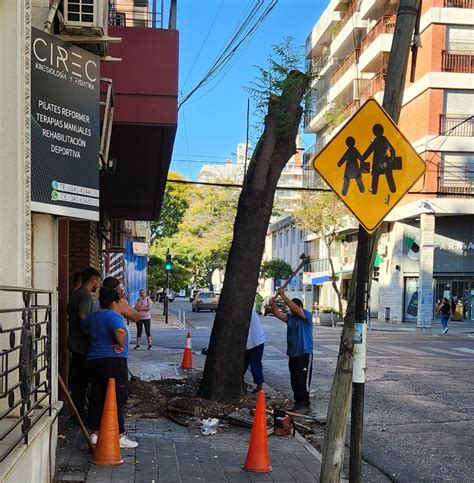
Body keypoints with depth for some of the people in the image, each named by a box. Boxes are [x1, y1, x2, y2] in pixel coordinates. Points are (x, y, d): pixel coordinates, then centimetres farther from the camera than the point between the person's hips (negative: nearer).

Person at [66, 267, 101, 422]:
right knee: (82, 379, -4)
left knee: (76, 378, 15)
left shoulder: (75, 293, 13)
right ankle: (80, 412, 1)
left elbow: (68, 312, 25)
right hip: (82, 343, -10)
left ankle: (77, 409, 24)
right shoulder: (86, 295, -17)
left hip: (74, 341, 10)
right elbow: (83, 316, -30)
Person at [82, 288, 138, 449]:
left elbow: (84, 326, 35)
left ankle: (95, 433, 14)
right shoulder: (113, 316, -13)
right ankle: (119, 436, -2)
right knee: (117, 398, -3)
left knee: (97, 398, 11)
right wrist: (121, 346, -16)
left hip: (93, 361, 8)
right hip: (113, 361, -8)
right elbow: (120, 331, -32)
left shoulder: (92, 317, 14)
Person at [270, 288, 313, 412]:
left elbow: (295, 309, -24)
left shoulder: (306, 315, -8)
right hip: (292, 354, 7)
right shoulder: (290, 317, 10)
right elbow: (278, 314, -4)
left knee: (303, 379, -7)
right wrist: (273, 305, -24)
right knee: (294, 380, 10)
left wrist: (283, 296, -26)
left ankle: (304, 404, -2)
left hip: (304, 354, -7)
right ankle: (298, 402, 19)